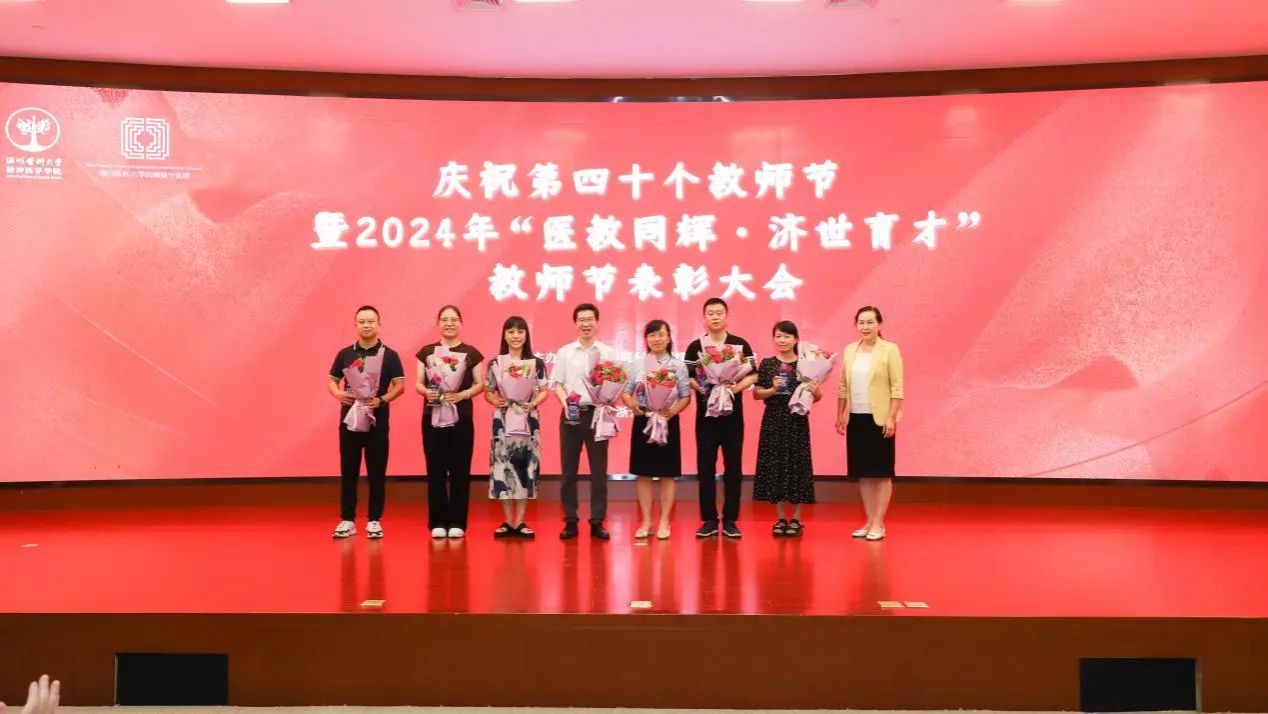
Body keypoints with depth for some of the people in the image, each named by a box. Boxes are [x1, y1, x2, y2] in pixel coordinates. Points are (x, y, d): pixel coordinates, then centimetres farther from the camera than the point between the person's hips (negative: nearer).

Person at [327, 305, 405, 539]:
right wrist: (338, 394, -11)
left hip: (377, 420, -2)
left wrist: (382, 400, -19)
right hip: (349, 419, 2)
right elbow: (331, 380, 11)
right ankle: (347, 520, 12)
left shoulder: (389, 355, 1)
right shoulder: (345, 354, 7)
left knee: (377, 472, 3)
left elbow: (400, 385, -2)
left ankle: (375, 520, 10)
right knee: (348, 472, 5)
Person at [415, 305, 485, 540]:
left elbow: (480, 384, 2)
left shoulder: (471, 353, 5)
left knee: (460, 469, 1)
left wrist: (463, 394, -15)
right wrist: (426, 392, -16)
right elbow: (418, 383, 6)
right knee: (435, 469, 2)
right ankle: (438, 522, 10)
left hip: (461, 418, -1)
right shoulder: (426, 351, 8)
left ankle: (457, 522, 8)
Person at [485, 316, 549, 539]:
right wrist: (495, 401, -14)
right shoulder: (494, 363, 5)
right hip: (503, 421, 0)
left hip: (528, 421, 0)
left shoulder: (537, 363, 4)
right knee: (502, 466, -2)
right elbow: (488, 392, 6)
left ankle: (520, 522, 7)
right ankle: (508, 522, 8)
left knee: (525, 467, 0)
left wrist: (533, 403, -14)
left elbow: (544, 391, 4)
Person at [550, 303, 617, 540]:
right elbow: (557, 383, 6)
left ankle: (597, 522, 10)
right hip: (571, 413, 0)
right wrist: (564, 401, -12)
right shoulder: (564, 352, 7)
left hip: (598, 413, 0)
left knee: (598, 470, 3)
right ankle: (570, 522, 11)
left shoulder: (609, 353, 6)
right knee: (569, 470, 3)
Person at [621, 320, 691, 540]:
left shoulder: (678, 364, 1)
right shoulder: (637, 364, 4)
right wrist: (632, 405, -16)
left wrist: (673, 411, -17)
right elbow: (626, 392, 5)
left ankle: (664, 522, 11)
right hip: (642, 421, 1)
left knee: (668, 473, 3)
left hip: (668, 422, -1)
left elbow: (686, 396, -1)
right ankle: (646, 522, 13)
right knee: (644, 473, 5)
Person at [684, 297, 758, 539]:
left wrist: (737, 387, -14)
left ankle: (730, 520, 10)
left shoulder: (741, 345, 4)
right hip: (705, 413, 0)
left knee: (733, 467, 3)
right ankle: (709, 520, 9)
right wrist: (700, 387, -17)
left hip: (733, 413, 0)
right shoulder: (695, 347, 4)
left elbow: (753, 375, 2)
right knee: (705, 467, 2)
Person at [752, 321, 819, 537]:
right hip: (773, 420, 1)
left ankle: (796, 519, 12)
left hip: (797, 421, -1)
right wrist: (772, 389, -15)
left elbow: (815, 396, 6)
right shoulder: (767, 364, 3)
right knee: (774, 465, 3)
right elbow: (756, 394, 2)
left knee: (797, 465, 2)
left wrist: (815, 391, -16)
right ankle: (780, 518, 14)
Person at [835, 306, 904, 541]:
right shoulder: (850, 350, 8)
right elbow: (843, 386, 13)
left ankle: (879, 523, 6)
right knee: (862, 472, 8)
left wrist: (891, 417, -15)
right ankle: (870, 521, 17)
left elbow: (897, 388, -9)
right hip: (856, 418, 5)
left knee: (881, 472, 1)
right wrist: (839, 415, 11)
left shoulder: (889, 350, -6)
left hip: (880, 418, -5)